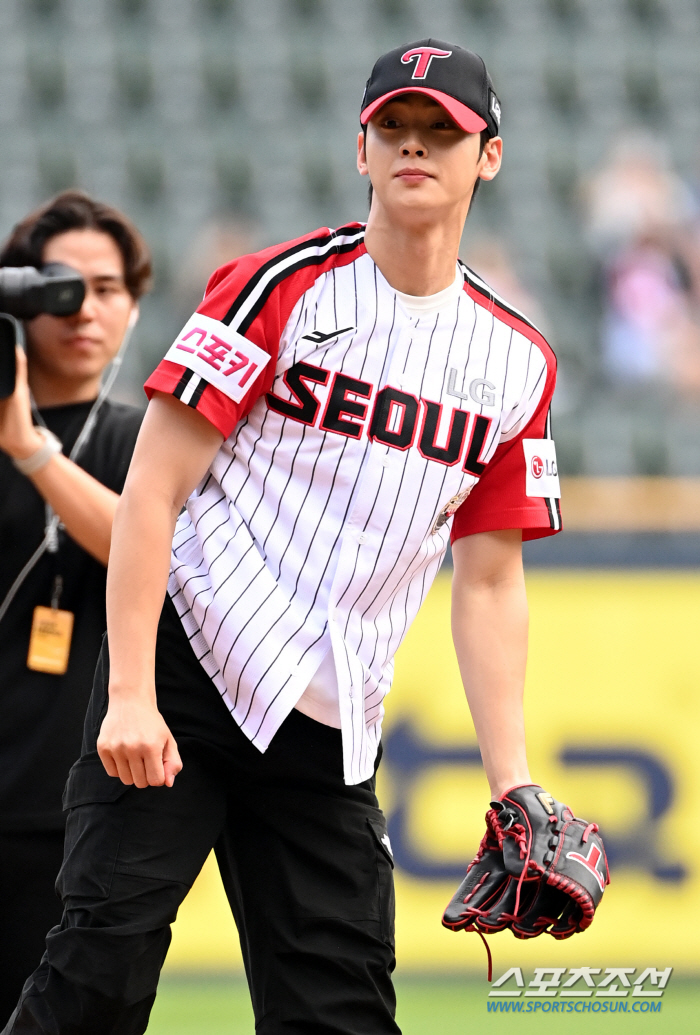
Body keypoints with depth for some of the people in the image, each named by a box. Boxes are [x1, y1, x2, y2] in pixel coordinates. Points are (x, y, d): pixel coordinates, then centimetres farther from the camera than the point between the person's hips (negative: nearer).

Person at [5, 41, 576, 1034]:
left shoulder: (517, 361, 10)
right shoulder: (284, 287, -4)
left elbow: (490, 583, 14)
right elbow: (153, 487, -8)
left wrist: (513, 785, 6)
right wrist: (131, 695, -16)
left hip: (331, 735, 4)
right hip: (181, 673, -4)